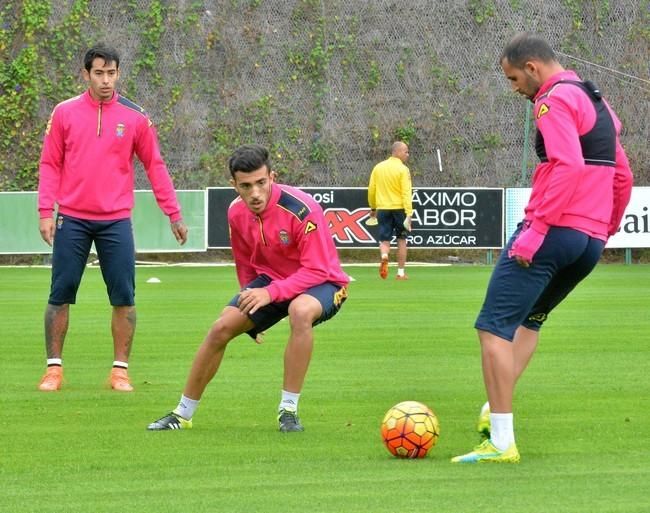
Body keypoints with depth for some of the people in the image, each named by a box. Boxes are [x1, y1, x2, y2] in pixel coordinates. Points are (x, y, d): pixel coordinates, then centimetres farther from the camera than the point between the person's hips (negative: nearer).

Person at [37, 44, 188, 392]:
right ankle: (54, 368, 9)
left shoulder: (134, 117, 3)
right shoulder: (65, 113, 2)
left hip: (116, 220, 0)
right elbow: (50, 164, 4)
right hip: (72, 220, 0)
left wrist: (173, 214, 6)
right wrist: (46, 211, -5)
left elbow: (155, 166, 8)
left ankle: (120, 370, 7)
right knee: (60, 295, 1)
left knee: (124, 297, -2)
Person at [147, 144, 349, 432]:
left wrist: (270, 293, -35)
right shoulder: (237, 213, -7)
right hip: (270, 280, 6)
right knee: (222, 327, -8)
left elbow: (316, 271, -28)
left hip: (321, 283, -6)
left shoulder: (301, 209, -28)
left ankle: (288, 411, -28)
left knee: (301, 311, -39)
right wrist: (251, 297, 18)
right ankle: (182, 415, 9)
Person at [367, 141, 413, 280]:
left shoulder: (378, 168, 6)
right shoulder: (403, 169, -9)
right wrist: (409, 213, -20)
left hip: (382, 208, 3)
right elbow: (406, 193, -16)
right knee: (401, 240, 12)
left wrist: (373, 208, 21)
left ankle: (384, 256, -29)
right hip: (399, 207, -3)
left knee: (384, 240, 4)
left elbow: (371, 189, 9)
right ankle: (401, 273, 14)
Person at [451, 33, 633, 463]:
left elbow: (568, 167, -23)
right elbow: (622, 176, 24)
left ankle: (501, 442, -14)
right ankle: (498, 409, 11)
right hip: (591, 242, 10)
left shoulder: (554, 100, -9)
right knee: (529, 319, 25)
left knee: (495, 327, -8)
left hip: (554, 231, -10)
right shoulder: (597, 101, 20)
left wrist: (535, 230, -23)